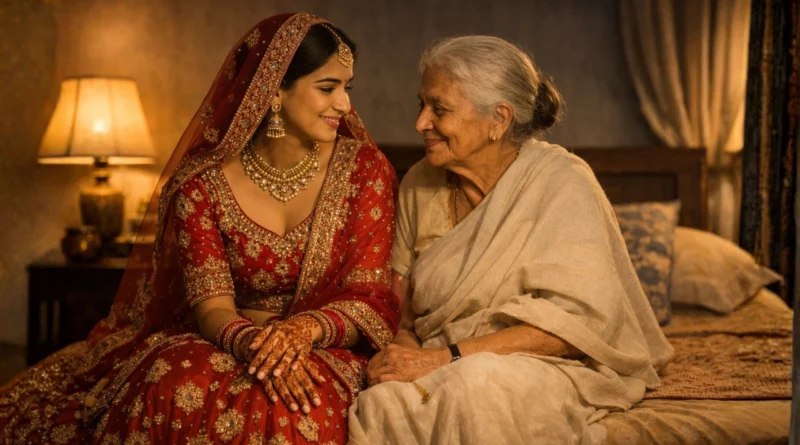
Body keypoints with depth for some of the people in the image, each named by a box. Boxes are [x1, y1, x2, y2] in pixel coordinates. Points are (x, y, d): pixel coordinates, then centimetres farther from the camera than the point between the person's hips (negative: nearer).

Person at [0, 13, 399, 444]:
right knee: (179, 389, -33)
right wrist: (252, 342, -33)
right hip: (225, 344, 2)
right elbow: (211, 306, -9)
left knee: (289, 407, -37)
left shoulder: (365, 169, -2)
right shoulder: (202, 183, -2)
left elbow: (371, 298, -5)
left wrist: (305, 330, -27)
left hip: (323, 350, -1)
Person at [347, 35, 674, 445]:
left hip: (558, 367, -3)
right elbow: (401, 296, 9)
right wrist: (402, 347, -15)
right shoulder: (420, 185, 7)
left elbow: (578, 319, -19)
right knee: (381, 404, -29)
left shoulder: (560, 184, -10)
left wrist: (447, 357, -24)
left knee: (475, 386, -36)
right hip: (446, 369, 4)